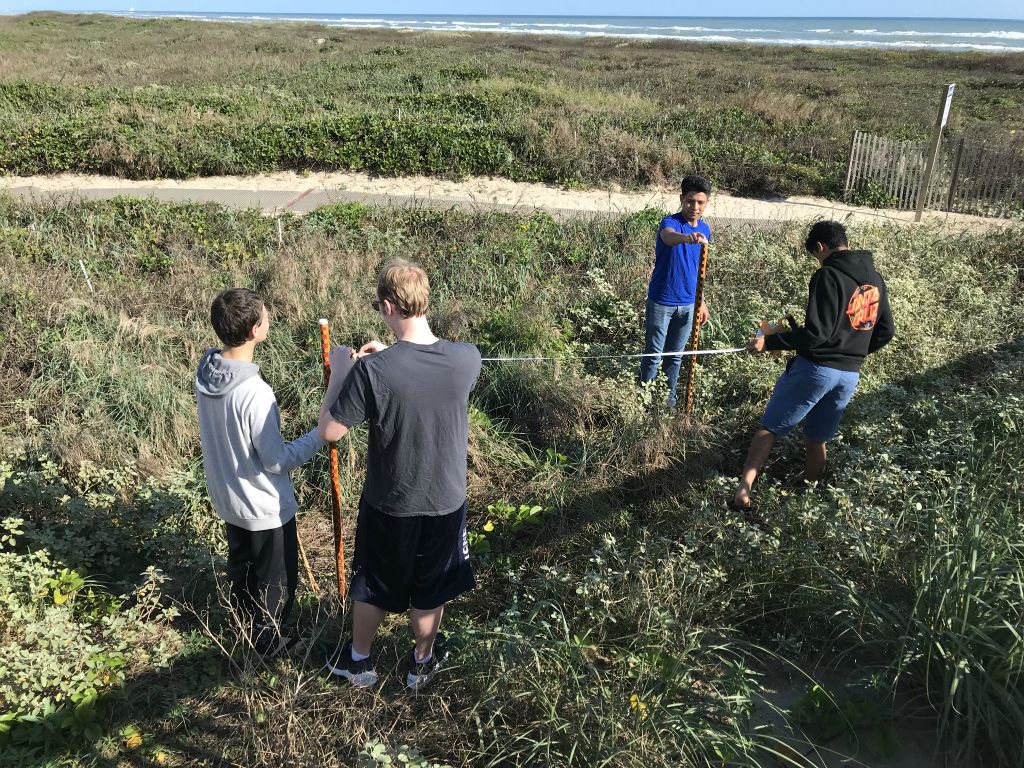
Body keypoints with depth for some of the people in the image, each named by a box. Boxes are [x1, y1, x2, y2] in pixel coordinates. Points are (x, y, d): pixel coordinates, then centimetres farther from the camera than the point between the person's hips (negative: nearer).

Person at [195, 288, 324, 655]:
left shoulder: (206, 369, -10)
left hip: (227, 496, 8)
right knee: (276, 581, 16)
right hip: (265, 507, -8)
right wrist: (321, 434, -18)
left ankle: (246, 629, 50)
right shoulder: (255, 394, -35)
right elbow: (277, 461, -24)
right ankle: (269, 644, 36)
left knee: (240, 568, 29)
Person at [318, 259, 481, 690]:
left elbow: (328, 431, -17)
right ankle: (422, 663, 46)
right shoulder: (468, 358, -17)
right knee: (430, 591, 24)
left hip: (389, 504, -2)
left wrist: (339, 371, -6)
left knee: (371, 586, 24)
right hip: (446, 501, 3)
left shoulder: (373, 370, -28)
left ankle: (359, 661, 47)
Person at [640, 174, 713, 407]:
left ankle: (669, 400, 29)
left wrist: (701, 302, 16)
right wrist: (687, 237, -65)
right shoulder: (670, 222, -16)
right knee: (653, 355, 5)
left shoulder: (705, 229, 5)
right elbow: (668, 237, -43)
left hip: (687, 304, 6)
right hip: (661, 302, -6)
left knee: (675, 356, 16)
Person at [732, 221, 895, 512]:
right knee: (818, 440, 19)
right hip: (849, 375, 7)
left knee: (769, 428, 1)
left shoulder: (829, 275, -14)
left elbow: (816, 333, -21)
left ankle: (742, 492, -7)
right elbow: (885, 332, 15)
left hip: (815, 368, -7)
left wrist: (769, 341, -14)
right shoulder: (875, 279, 10)